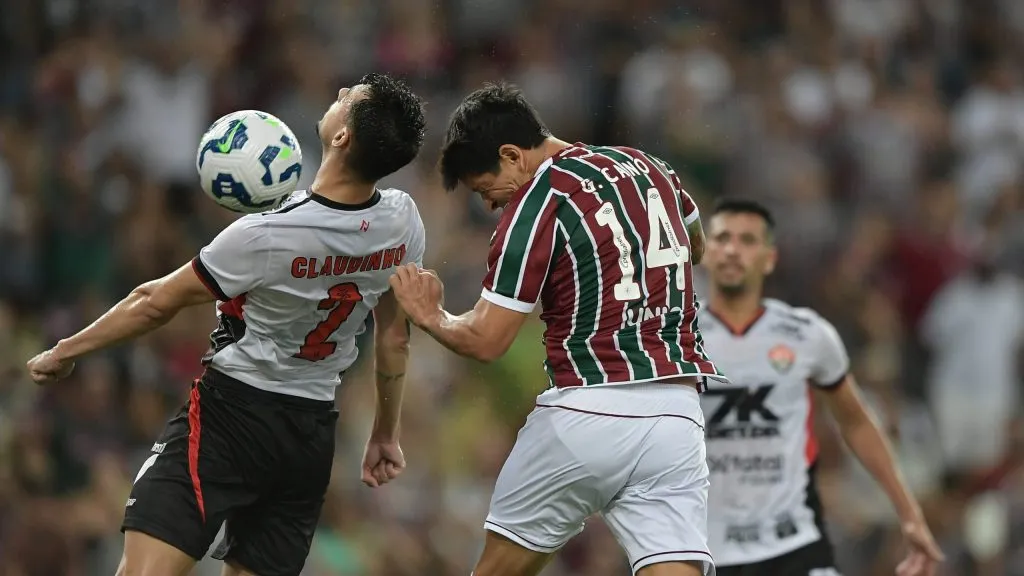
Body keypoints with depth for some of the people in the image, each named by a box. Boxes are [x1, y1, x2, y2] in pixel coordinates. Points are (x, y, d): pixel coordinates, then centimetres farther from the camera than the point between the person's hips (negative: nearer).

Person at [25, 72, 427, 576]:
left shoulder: (262, 238, -22)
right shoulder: (402, 222, -6)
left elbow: (156, 304, -9)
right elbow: (395, 335, 9)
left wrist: (63, 353, 6)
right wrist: (385, 435, 24)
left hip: (233, 411, -7)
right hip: (313, 432, 7)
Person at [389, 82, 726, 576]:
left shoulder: (535, 204, -6)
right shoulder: (646, 167, 13)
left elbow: (486, 340, -7)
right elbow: (696, 246, 35)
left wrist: (430, 317, 11)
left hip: (587, 411, -5)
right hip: (676, 411, 5)